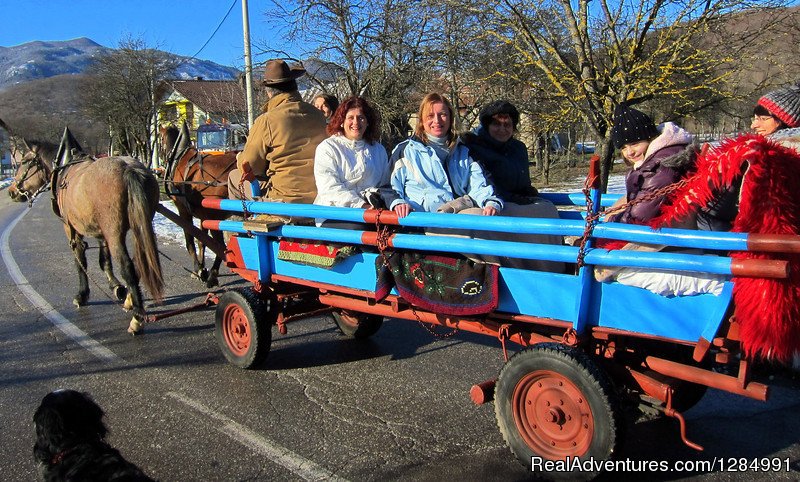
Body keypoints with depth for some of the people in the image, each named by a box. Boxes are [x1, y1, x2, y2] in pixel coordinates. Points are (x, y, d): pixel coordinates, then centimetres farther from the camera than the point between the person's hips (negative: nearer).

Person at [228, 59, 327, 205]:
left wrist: (240, 158, 21)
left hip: (286, 200, -6)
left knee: (234, 177, 17)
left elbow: (249, 167, -4)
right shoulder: (317, 115, 3)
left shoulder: (266, 120, -13)